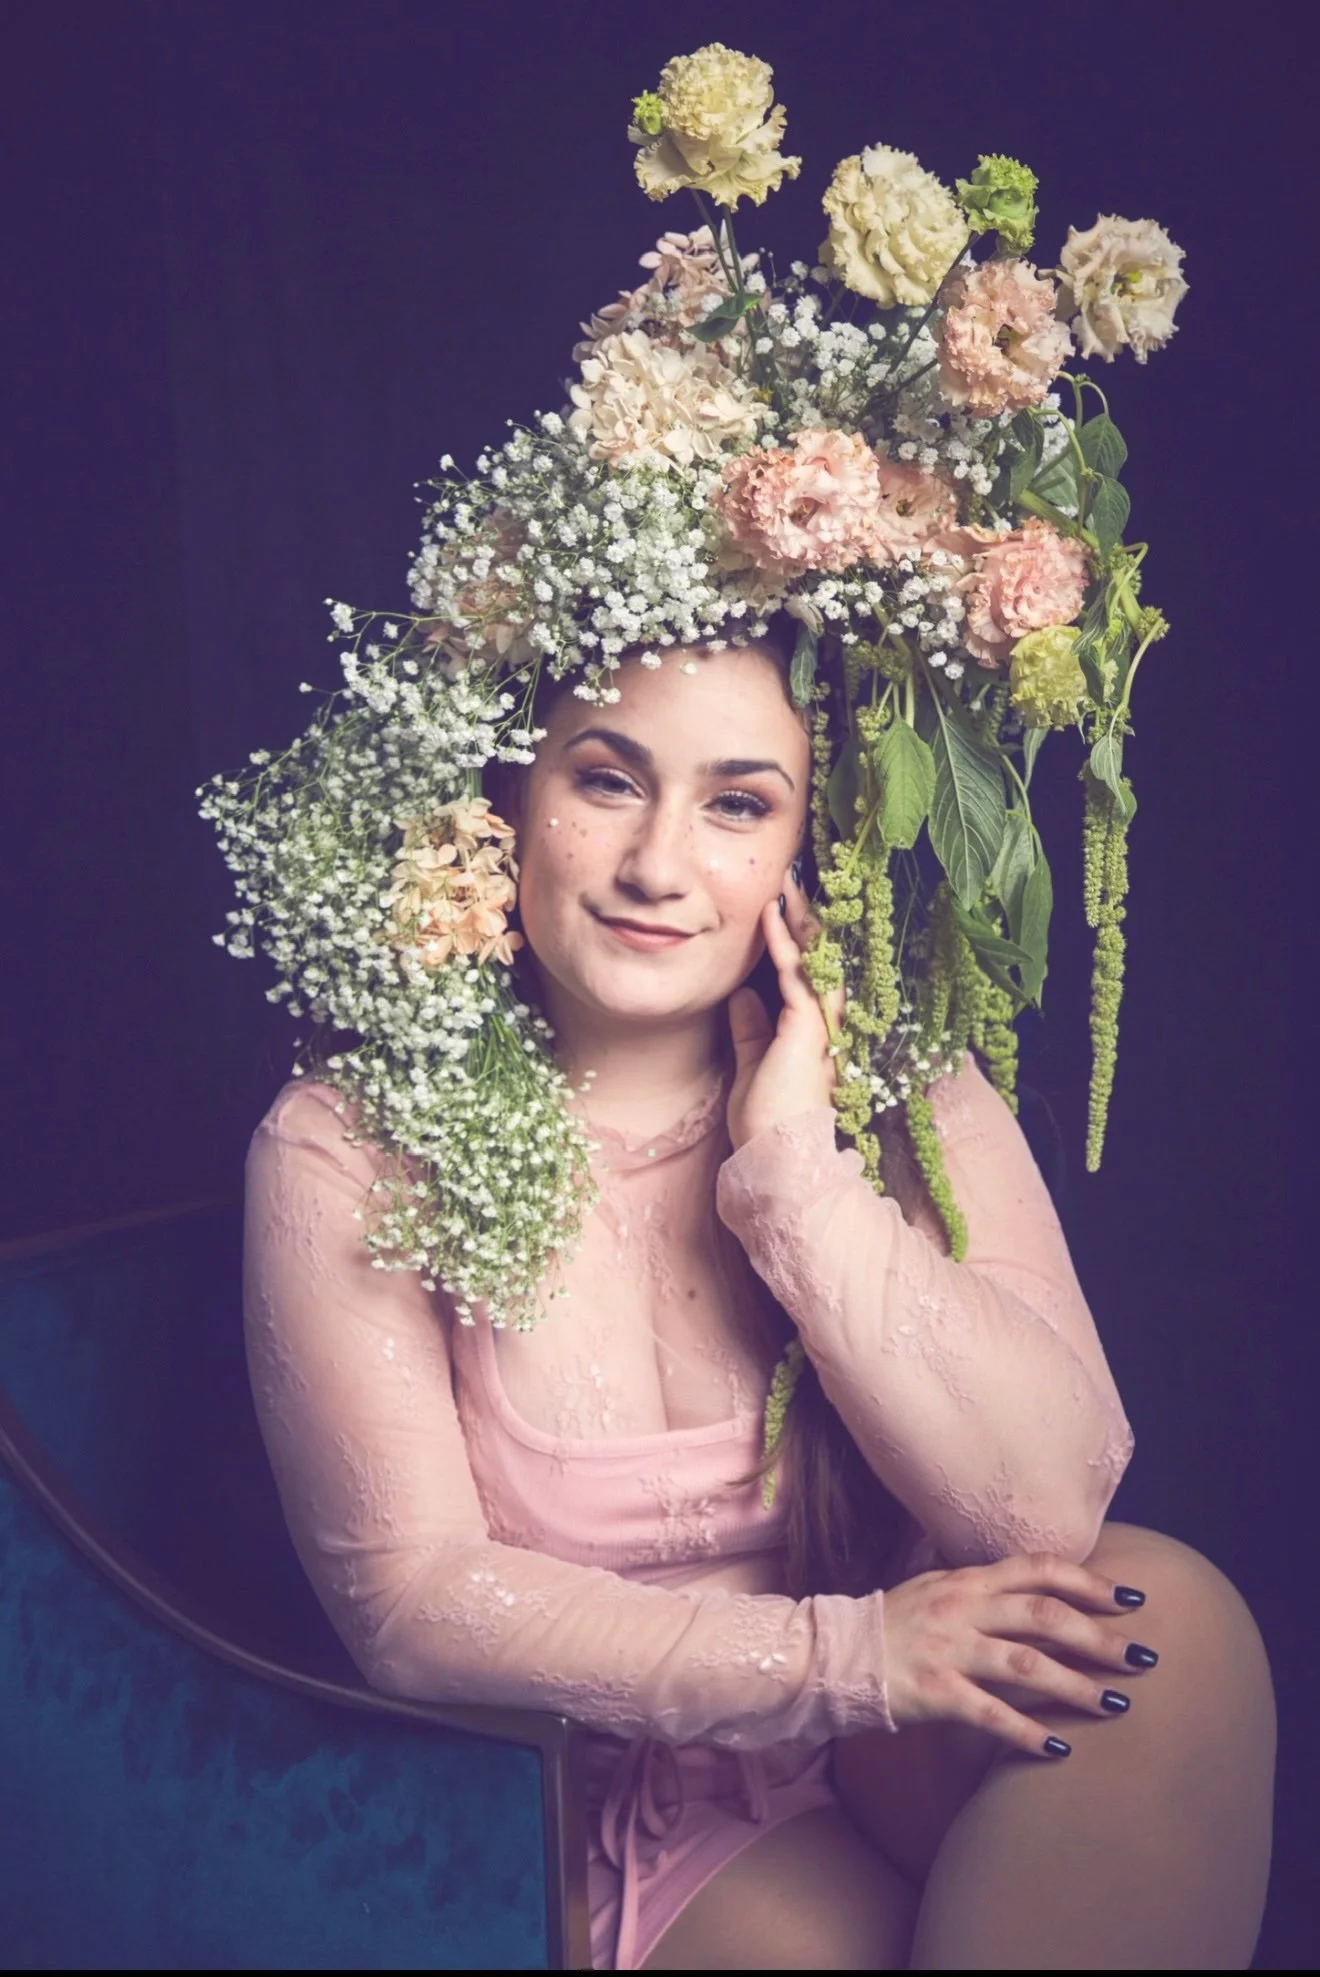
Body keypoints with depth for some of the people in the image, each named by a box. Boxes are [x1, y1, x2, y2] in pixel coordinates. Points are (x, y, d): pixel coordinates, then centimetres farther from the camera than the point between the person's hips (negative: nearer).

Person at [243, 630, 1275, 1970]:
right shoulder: (349, 1150, -10)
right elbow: (408, 1601, -15)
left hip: (886, 1767, 4)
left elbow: (1049, 1508, -15)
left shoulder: (904, 1099, -2)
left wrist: (795, 1169, -21)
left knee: (1159, 1612, -24)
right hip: (610, 1814, -4)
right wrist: (840, 1656, -24)